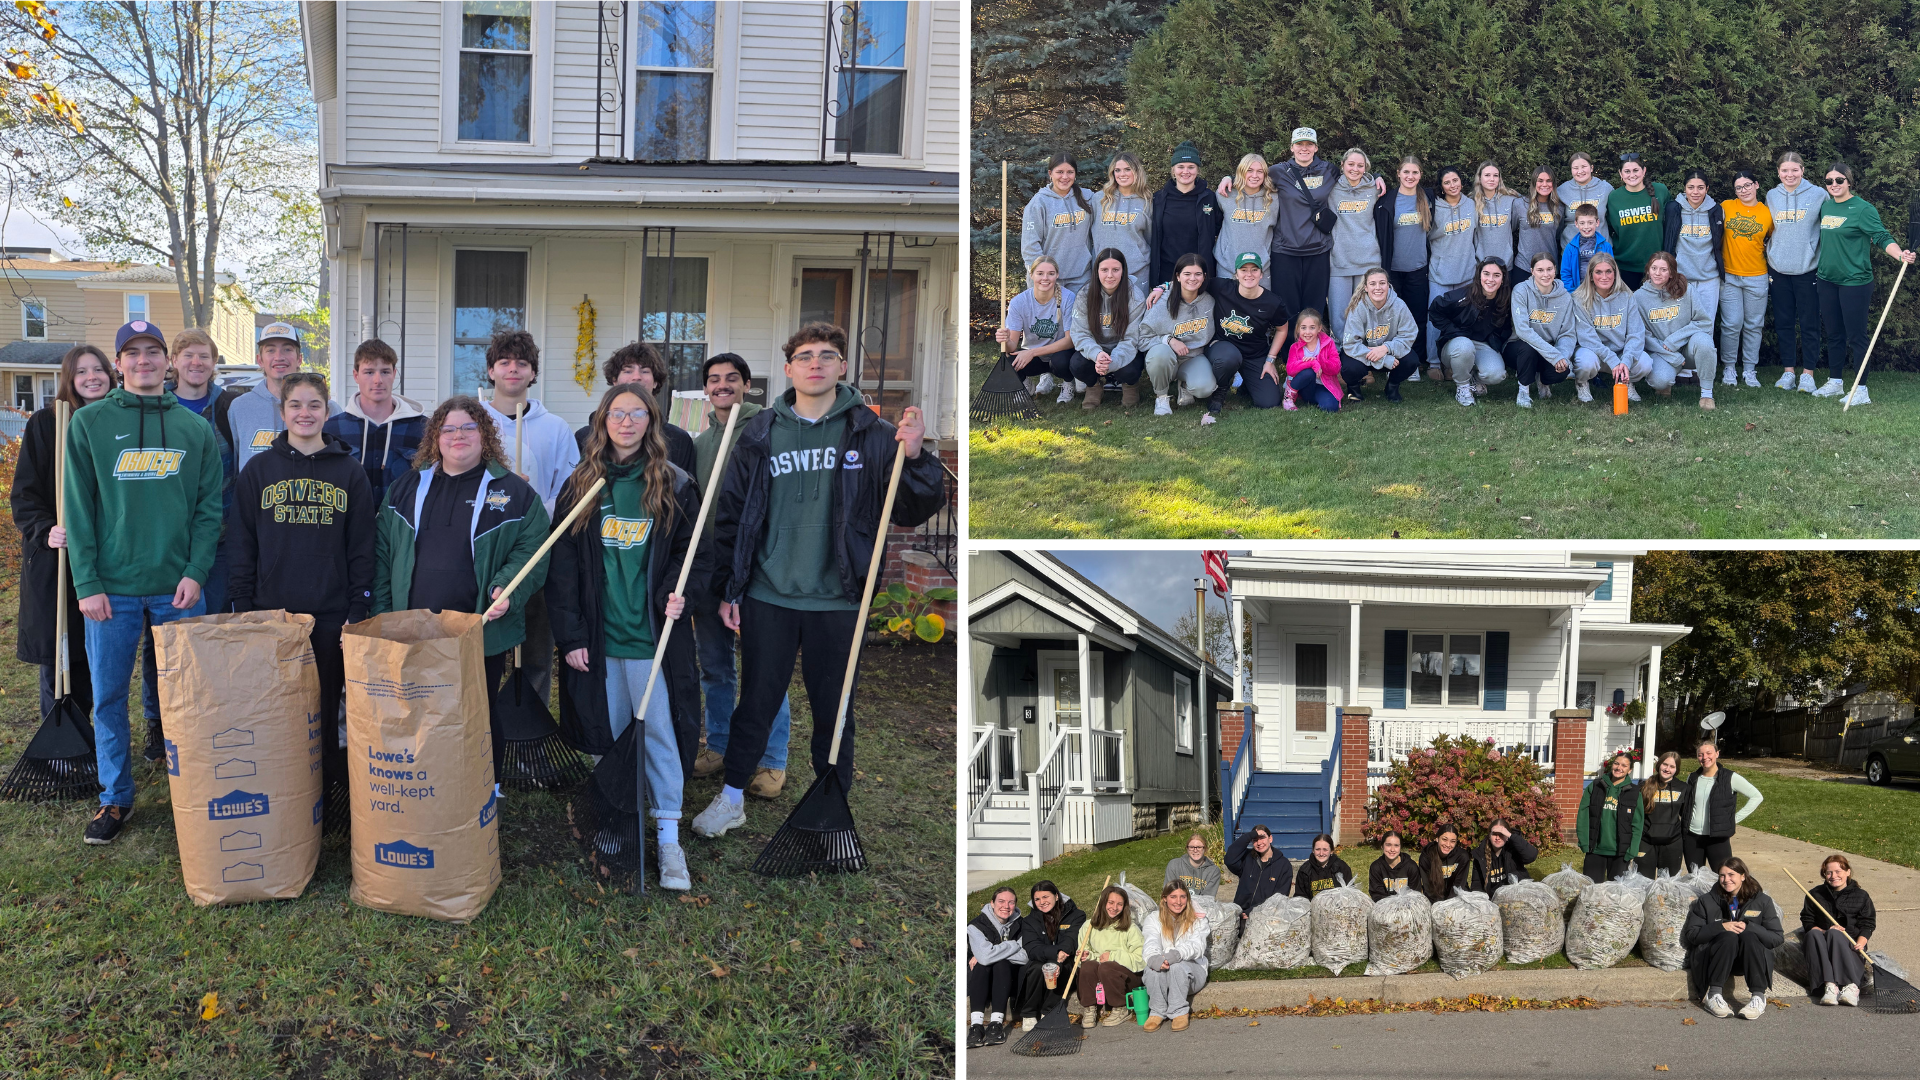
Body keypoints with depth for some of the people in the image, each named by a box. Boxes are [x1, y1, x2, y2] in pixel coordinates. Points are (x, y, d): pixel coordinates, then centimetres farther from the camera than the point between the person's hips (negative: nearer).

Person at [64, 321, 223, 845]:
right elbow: (78, 508, -1)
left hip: (179, 587, 1)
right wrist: (87, 583, -7)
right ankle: (115, 798, 20)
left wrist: (195, 572, -7)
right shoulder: (90, 423, 2)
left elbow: (209, 507, 4)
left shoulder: (195, 428, 6)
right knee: (108, 696, 6)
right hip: (111, 588, -1)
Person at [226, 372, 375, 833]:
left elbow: (362, 548, 4)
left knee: (328, 709, 5)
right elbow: (240, 544, 6)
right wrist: (243, 606, -1)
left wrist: (358, 610, -2)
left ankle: (331, 795, 15)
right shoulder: (258, 471, 6)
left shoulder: (349, 473, 5)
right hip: (271, 613, 0)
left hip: (332, 617, 0)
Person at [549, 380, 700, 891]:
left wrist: (677, 593, -14)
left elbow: (692, 552, 6)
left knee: (658, 729, -2)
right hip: (598, 635, 2)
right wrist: (570, 635, -2)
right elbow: (563, 566, 4)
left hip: (652, 633, -2)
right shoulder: (582, 486, 5)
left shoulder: (675, 485, 1)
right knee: (609, 729, 10)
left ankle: (668, 837, 4)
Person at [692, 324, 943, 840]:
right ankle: (732, 799, 32)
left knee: (834, 711, 11)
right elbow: (729, 514, 8)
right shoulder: (760, 434, 2)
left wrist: (915, 457, -22)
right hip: (767, 599, 1)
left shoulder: (871, 434, -3)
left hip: (838, 603, -1)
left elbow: (913, 512, -4)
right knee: (756, 703, 13)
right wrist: (727, 589, 8)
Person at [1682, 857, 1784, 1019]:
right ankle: (1713, 995, -35)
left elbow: (1777, 938, -1)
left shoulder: (1762, 901, 8)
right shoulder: (1707, 901, 7)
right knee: (1729, 937, -31)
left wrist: (1749, 927, -17)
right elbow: (1691, 934, -1)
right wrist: (1721, 927, -16)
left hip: (1751, 959, 1)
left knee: (1749, 936, -30)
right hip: (1712, 956, 0)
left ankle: (1759, 997, -35)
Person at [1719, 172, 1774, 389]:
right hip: (1729, 276, -1)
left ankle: (1749, 369, 15)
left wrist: (1772, 270, 6)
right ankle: (1728, 367, 9)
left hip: (1757, 278, 1)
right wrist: (1718, 265, 2)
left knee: (1753, 325, 6)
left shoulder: (1767, 213, 4)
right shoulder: (1726, 207, 2)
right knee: (1732, 324, -5)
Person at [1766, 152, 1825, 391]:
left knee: (1809, 324, 1)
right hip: (1779, 270, 3)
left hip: (1807, 270, -3)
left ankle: (1808, 373, 7)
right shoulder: (1772, 196, 7)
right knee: (1783, 323, 7)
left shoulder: (1819, 194, -3)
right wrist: (1769, 260, 12)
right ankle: (1788, 370, 15)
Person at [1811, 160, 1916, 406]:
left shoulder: (1863, 209, -11)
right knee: (1833, 334, 14)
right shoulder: (1825, 206, 8)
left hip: (1854, 281, -6)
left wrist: (1900, 254, -33)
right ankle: (1835, 383, 26)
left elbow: (1882, 237, -16)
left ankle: (1861, 390, 4)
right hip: (1827, 280, 6)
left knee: (1856, 337, -3)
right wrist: (1819, 268, 18)